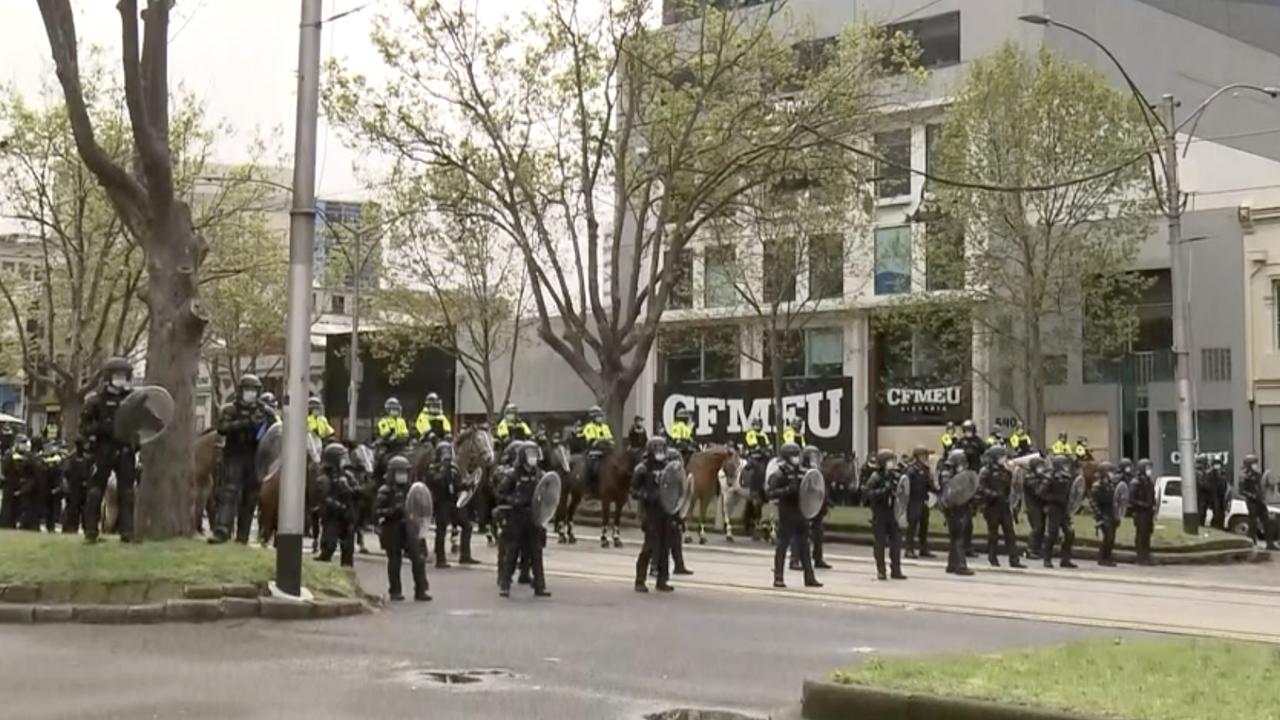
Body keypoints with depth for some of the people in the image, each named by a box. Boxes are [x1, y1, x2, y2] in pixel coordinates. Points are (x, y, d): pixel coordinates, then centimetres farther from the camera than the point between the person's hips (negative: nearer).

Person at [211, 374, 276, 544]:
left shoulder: (266, 413, 10)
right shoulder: (229, 410, 3)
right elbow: (222, 428, -13)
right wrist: (245, 423, -24)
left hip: (255, 460, 2)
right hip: (234, 457, -2)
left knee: (250, 498, 4)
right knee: (229, 492, -13)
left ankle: (242, 537, 11)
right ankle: (222, 531, -22)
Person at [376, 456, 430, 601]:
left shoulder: (410, 489, 13)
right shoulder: (385, 491, -5)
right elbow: (378, 510, -12)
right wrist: (393, 510, -24)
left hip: (409, 529, 4)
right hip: (392, 529, -4)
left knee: (418, 559, -4)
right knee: (394, 561, 3)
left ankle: (420, 591, -1)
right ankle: (395, 592, 13)